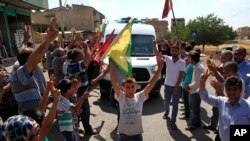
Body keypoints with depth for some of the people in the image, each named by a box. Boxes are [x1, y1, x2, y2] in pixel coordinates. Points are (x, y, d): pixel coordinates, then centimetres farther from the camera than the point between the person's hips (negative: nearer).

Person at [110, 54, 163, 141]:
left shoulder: (140, 97, -10)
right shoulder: (121, 97, -11)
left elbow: (151, 84, -17)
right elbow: (114, 83, -22)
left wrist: (159, 67, -25)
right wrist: (111, 64, -30)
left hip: (137, 134, 1)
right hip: (123, 134, 0)